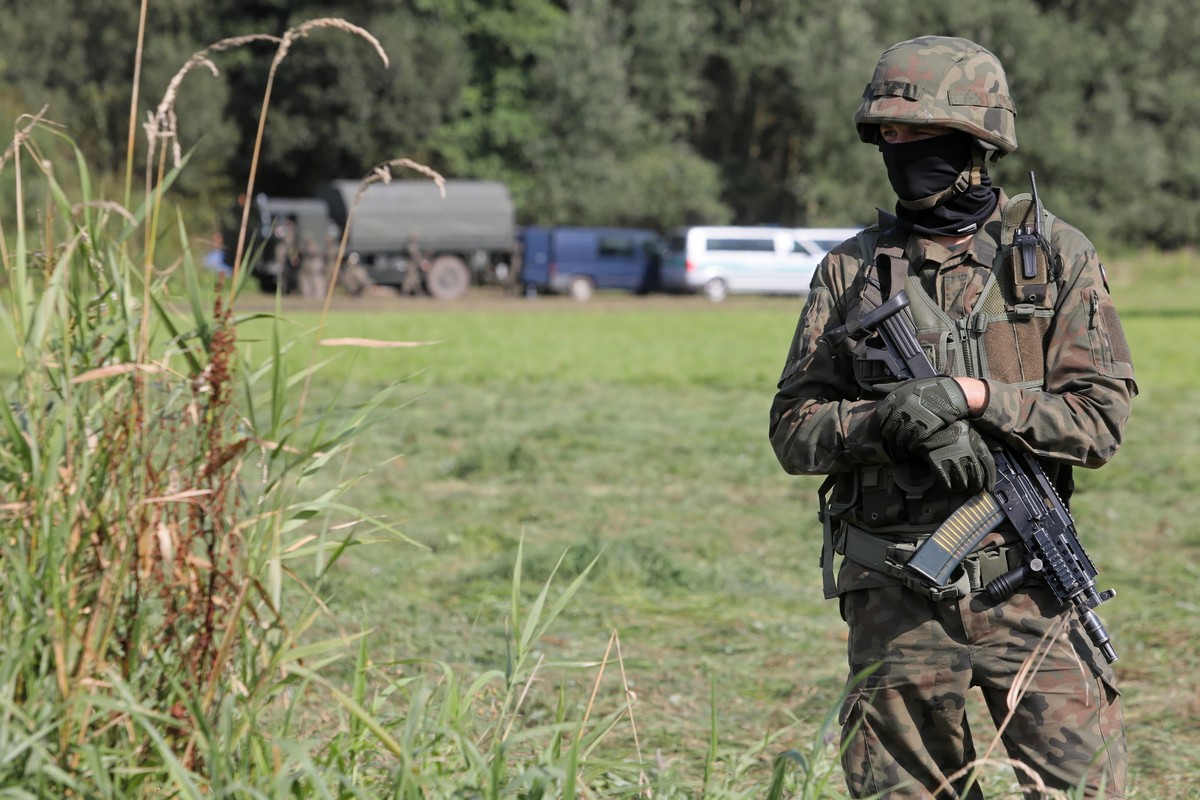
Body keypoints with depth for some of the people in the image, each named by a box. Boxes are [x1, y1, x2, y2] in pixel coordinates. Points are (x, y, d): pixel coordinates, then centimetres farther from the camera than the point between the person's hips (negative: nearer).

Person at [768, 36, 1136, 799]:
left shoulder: (1057, 256, 2)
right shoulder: (851, 270, 7)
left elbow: (1101, 418, -4)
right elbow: (795, 431, 5)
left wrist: (973, 395, -18)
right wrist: (884, 420, -16)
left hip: (1025, 587, -2)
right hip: (893, 594, 2)